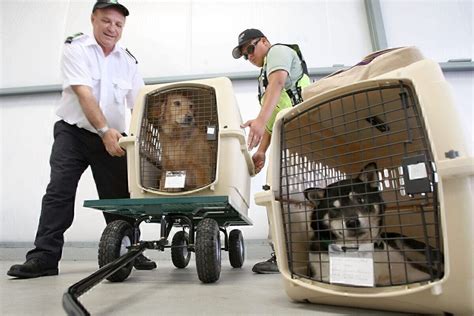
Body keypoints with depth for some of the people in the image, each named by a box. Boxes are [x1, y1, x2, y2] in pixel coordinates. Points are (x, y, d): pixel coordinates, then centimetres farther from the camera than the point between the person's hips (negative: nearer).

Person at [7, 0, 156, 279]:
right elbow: (84, 94, -19)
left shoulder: (128, 61, 6)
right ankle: (45, 257, 0)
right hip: (73, 132, -3)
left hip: (112, 139, 3)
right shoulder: (76, 48, -5)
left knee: (120, 197, 4)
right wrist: (105, 130, -30)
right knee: (59, 192, -9)